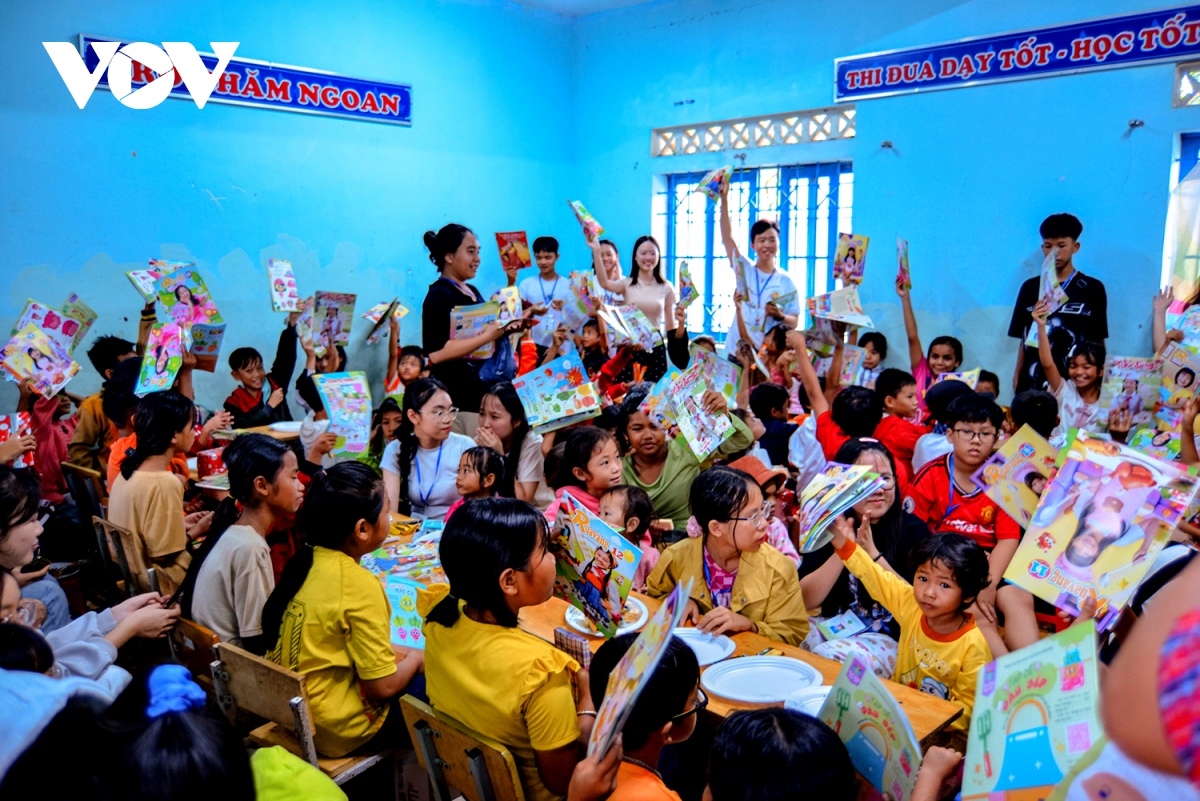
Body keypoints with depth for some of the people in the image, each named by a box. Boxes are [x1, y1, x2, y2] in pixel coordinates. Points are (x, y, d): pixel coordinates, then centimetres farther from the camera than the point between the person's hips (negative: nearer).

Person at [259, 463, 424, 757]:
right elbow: (384, 686, -21)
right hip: (336, 731, -8)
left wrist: (399, 652, 7)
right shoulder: (359, 584, -26)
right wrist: (415, 659, -2)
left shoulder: (304, 561, -2)